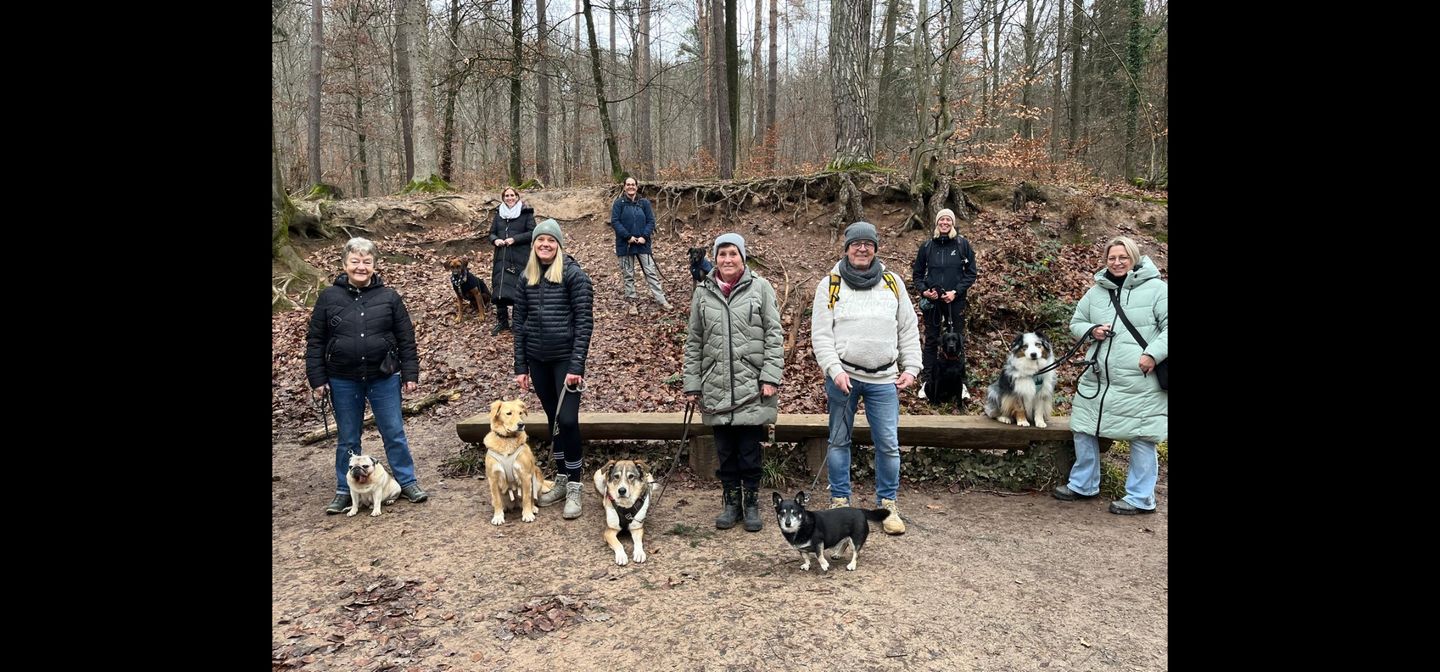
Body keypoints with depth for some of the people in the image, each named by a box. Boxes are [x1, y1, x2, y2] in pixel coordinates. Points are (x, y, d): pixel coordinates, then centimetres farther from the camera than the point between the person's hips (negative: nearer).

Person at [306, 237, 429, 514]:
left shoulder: (389, 297, -1)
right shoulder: (329, 297, -1)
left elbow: (406, 339, 1)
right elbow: (315, 341, 3)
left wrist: (410, 374, -2)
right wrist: (317, 379, -1)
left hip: (384, 379, 0)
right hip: (343, 382, 1)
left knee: (394, 433, 7)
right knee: (347, 438, 13)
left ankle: (407, 481, 21)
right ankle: (345, 490, 26)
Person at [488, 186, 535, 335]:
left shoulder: (526, 212, -2)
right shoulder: (499, 213, 13)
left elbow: (532, 232, -8)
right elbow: (492, 233, 16)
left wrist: (515, 239, -17)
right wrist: (495, 240, -7)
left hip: (520, 258, -4)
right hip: (502, 257, 5)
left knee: (518, 289, -3)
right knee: (499, 289, 3)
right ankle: (502, 322, 15)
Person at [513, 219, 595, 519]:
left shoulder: (574, 274, -7)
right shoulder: (527, 277, 7)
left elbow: (584, 321, -11)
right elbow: (519, 322, 10)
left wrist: (577, 365, -17)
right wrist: (520, 366, 6)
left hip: (565, 358, -5)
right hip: (537, 360, 5)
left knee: (568, 420, -8)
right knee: (552, 419, 13)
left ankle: (574, 488, 5)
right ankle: (561, 480, 25)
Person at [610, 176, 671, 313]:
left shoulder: (644, 202, 4)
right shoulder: (619, 203, -2)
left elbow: (651, 221, 3)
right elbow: (614, 221, -8)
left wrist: (644, 236, -12)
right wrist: (628, 237, -16)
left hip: (642, 244, 1)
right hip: (625, 244, -1)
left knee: (651, 272, 0)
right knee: (628, 275, 6)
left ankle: (661, 300, 2)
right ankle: (632, 303, 14)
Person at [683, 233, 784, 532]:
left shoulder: (760, 287, 0)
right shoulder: (703, 292, 8)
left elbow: (774, 335, -1)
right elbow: (693, 342, 10)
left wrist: (771, 376, -9)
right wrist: (692, 383, 6)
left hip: (752, 387, -2)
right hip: (716, 388, 2)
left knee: (750, 449, 4)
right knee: (725, 449, 10)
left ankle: (751, 502, 19)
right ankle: (731, 501, 24)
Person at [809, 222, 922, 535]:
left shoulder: (893, 283, 9)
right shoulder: (830, 285, 2)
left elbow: (908, 330, 12)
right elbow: (820, 334, -3)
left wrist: (910, 367, 4)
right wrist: (835, 370, -13)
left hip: (884, 379, 1)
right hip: (843, 376, -1)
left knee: (889, 444, 2)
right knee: (839, 440, 9)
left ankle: (888, 504, 18)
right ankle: (840, 501, 23)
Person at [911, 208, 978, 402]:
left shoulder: (962, 244, 0)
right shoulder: (927, 246, 3)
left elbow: (971, 272, 0)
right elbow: (917, 273, 10)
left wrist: (956, 291, -11)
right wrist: (923, 290, -7)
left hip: (955, 301, -1)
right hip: (931, 301, 1)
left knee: (957, 341, 5)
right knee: (931, 341, 7)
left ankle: (960, 383, 14)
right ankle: (928, 382, 15)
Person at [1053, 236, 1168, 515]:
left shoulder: (1156, 289, -5)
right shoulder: (1096, 291, 11)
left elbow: (1167, 325, -9)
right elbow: (1076, 323, 19)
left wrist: (1153, 354, -19)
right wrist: (1091, 330, -2)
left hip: (1141, 383, -5)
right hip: (1098, 379, 5)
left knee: (1142, 438, 2)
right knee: (1084, 430, 13)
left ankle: (1140, 498, 16)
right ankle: (1083, 485, 30)